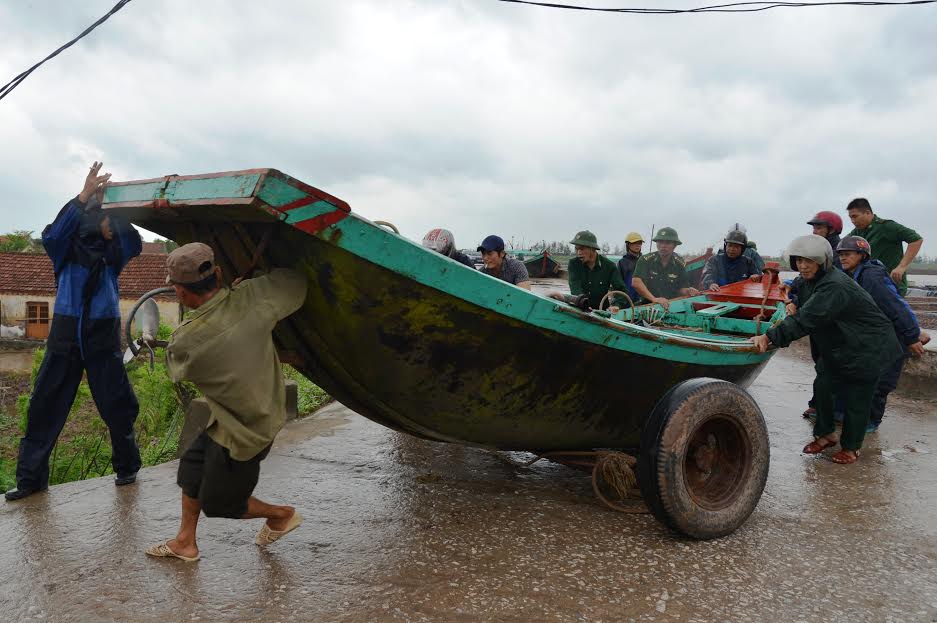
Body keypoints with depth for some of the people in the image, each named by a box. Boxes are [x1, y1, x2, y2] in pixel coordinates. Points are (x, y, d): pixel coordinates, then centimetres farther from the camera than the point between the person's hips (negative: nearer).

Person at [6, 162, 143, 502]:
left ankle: (126, 466, 19)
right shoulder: (69, 248, 3)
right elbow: (52, 235, -19)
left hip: (104, 337, 1)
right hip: (66, 335, 0)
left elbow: (134, 242, -14)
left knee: (118, 405, 2)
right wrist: (84, 197, -27)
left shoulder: (114, 252, 7)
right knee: (44, 404, 1)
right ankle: (30, 477, 11)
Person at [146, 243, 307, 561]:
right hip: (265, 412, 7)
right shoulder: (253, 297, -20)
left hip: (243, 434, -7)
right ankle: (185, 542, 38)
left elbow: (175, 367, -1)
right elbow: (296, 282, 1)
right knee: (193, 465, 23)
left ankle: (282, 514, 35)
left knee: (218, 503, 18)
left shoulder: (185, 341, -28)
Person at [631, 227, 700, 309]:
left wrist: (688, 291, -13)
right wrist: (654, 299, -25)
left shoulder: (679, 264, 6)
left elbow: (681, 288, 11)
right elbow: (636, 282, -17)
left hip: (671, 306, 4)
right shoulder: (645, 260, -5)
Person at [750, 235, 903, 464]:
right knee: (822, 386, 8)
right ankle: (826, 434, 26)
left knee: (855, 397, 2)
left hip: (867, 349, -9)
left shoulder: (835, 287, -32)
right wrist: (792, 302, -4)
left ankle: (851, 447, 20)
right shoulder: (812, 280, -1)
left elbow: (806, 319, -40)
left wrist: (769, 337, -45)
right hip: (838, 346, 9)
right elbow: (805, 312, 17)